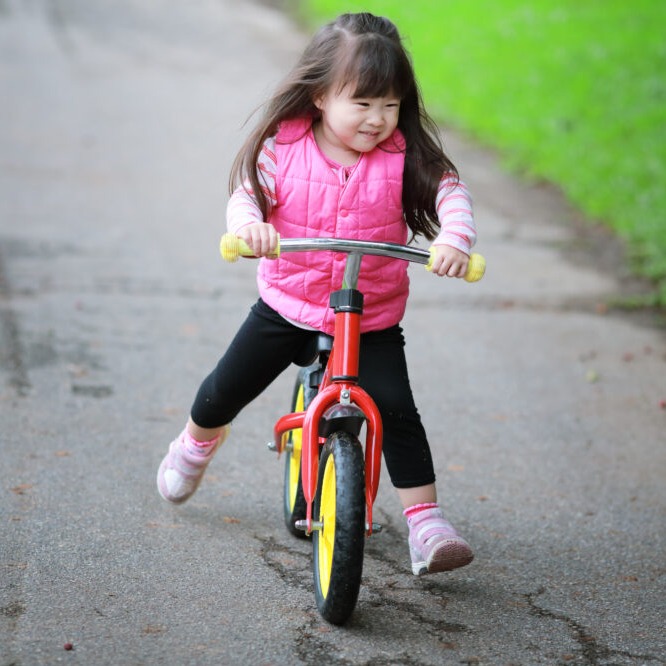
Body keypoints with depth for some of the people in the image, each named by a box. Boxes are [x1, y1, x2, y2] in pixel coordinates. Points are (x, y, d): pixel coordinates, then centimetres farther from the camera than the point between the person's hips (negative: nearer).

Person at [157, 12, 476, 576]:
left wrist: (454, 238, -35)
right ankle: (196, 444, 47)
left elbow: (451, 193, -14)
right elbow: (246, 194, -8)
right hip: (288, 303, 1)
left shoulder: (402, 155, -12)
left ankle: (425, 522, -8)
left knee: (398, 411, -14)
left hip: (373, 319, -1)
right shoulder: (283, 147, -11)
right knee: (227, 388, 12)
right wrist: (249, 224, -32)